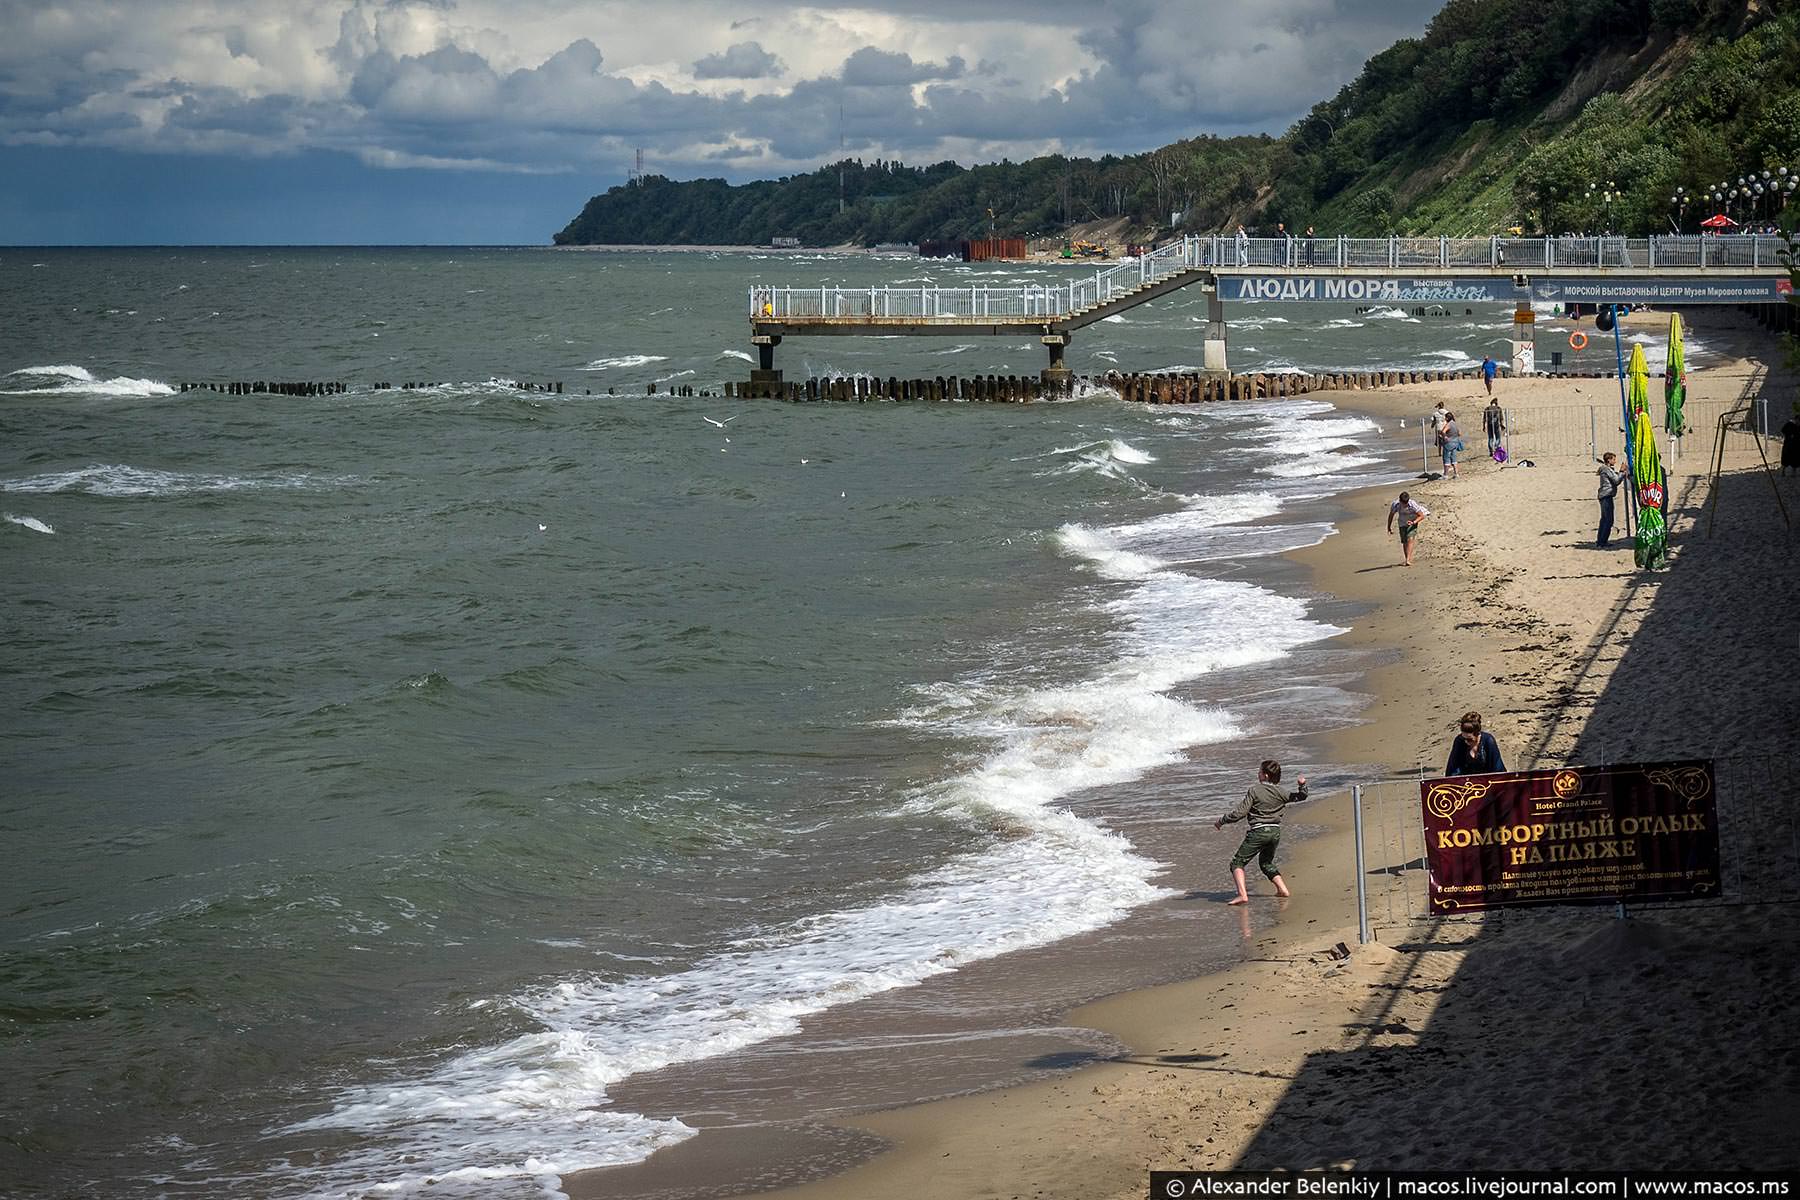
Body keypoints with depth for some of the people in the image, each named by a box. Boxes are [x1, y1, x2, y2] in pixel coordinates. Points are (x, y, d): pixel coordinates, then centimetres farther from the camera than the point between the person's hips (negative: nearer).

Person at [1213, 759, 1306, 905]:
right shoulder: (1279, 793, 5)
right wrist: (1302, 785, 1)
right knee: (1266, 862, 29)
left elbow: (1240, 813, -13)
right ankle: (1282, 889, 22)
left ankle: (1242, 894, -17)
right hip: (1275, 832, 6)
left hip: (1258, 832, -6)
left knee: (1237, 862, -1)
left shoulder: (1254, 790, -11)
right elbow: (1300, 797, 20)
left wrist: (1221, 821, -2)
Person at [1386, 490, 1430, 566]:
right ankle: (1408, 560, 16)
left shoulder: (1413, 504, -30)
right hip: (1403, 523, 3)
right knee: (1404, 542, 2)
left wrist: (1414, 522, -38)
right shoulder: (1395, 505, -23)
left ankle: (1408, 560, -26)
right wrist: (1389, 527, 7)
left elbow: (1422, 516, -22)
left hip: (1412, 523, -3)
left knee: (1410, 539, -21)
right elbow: (1391, 515, -2)